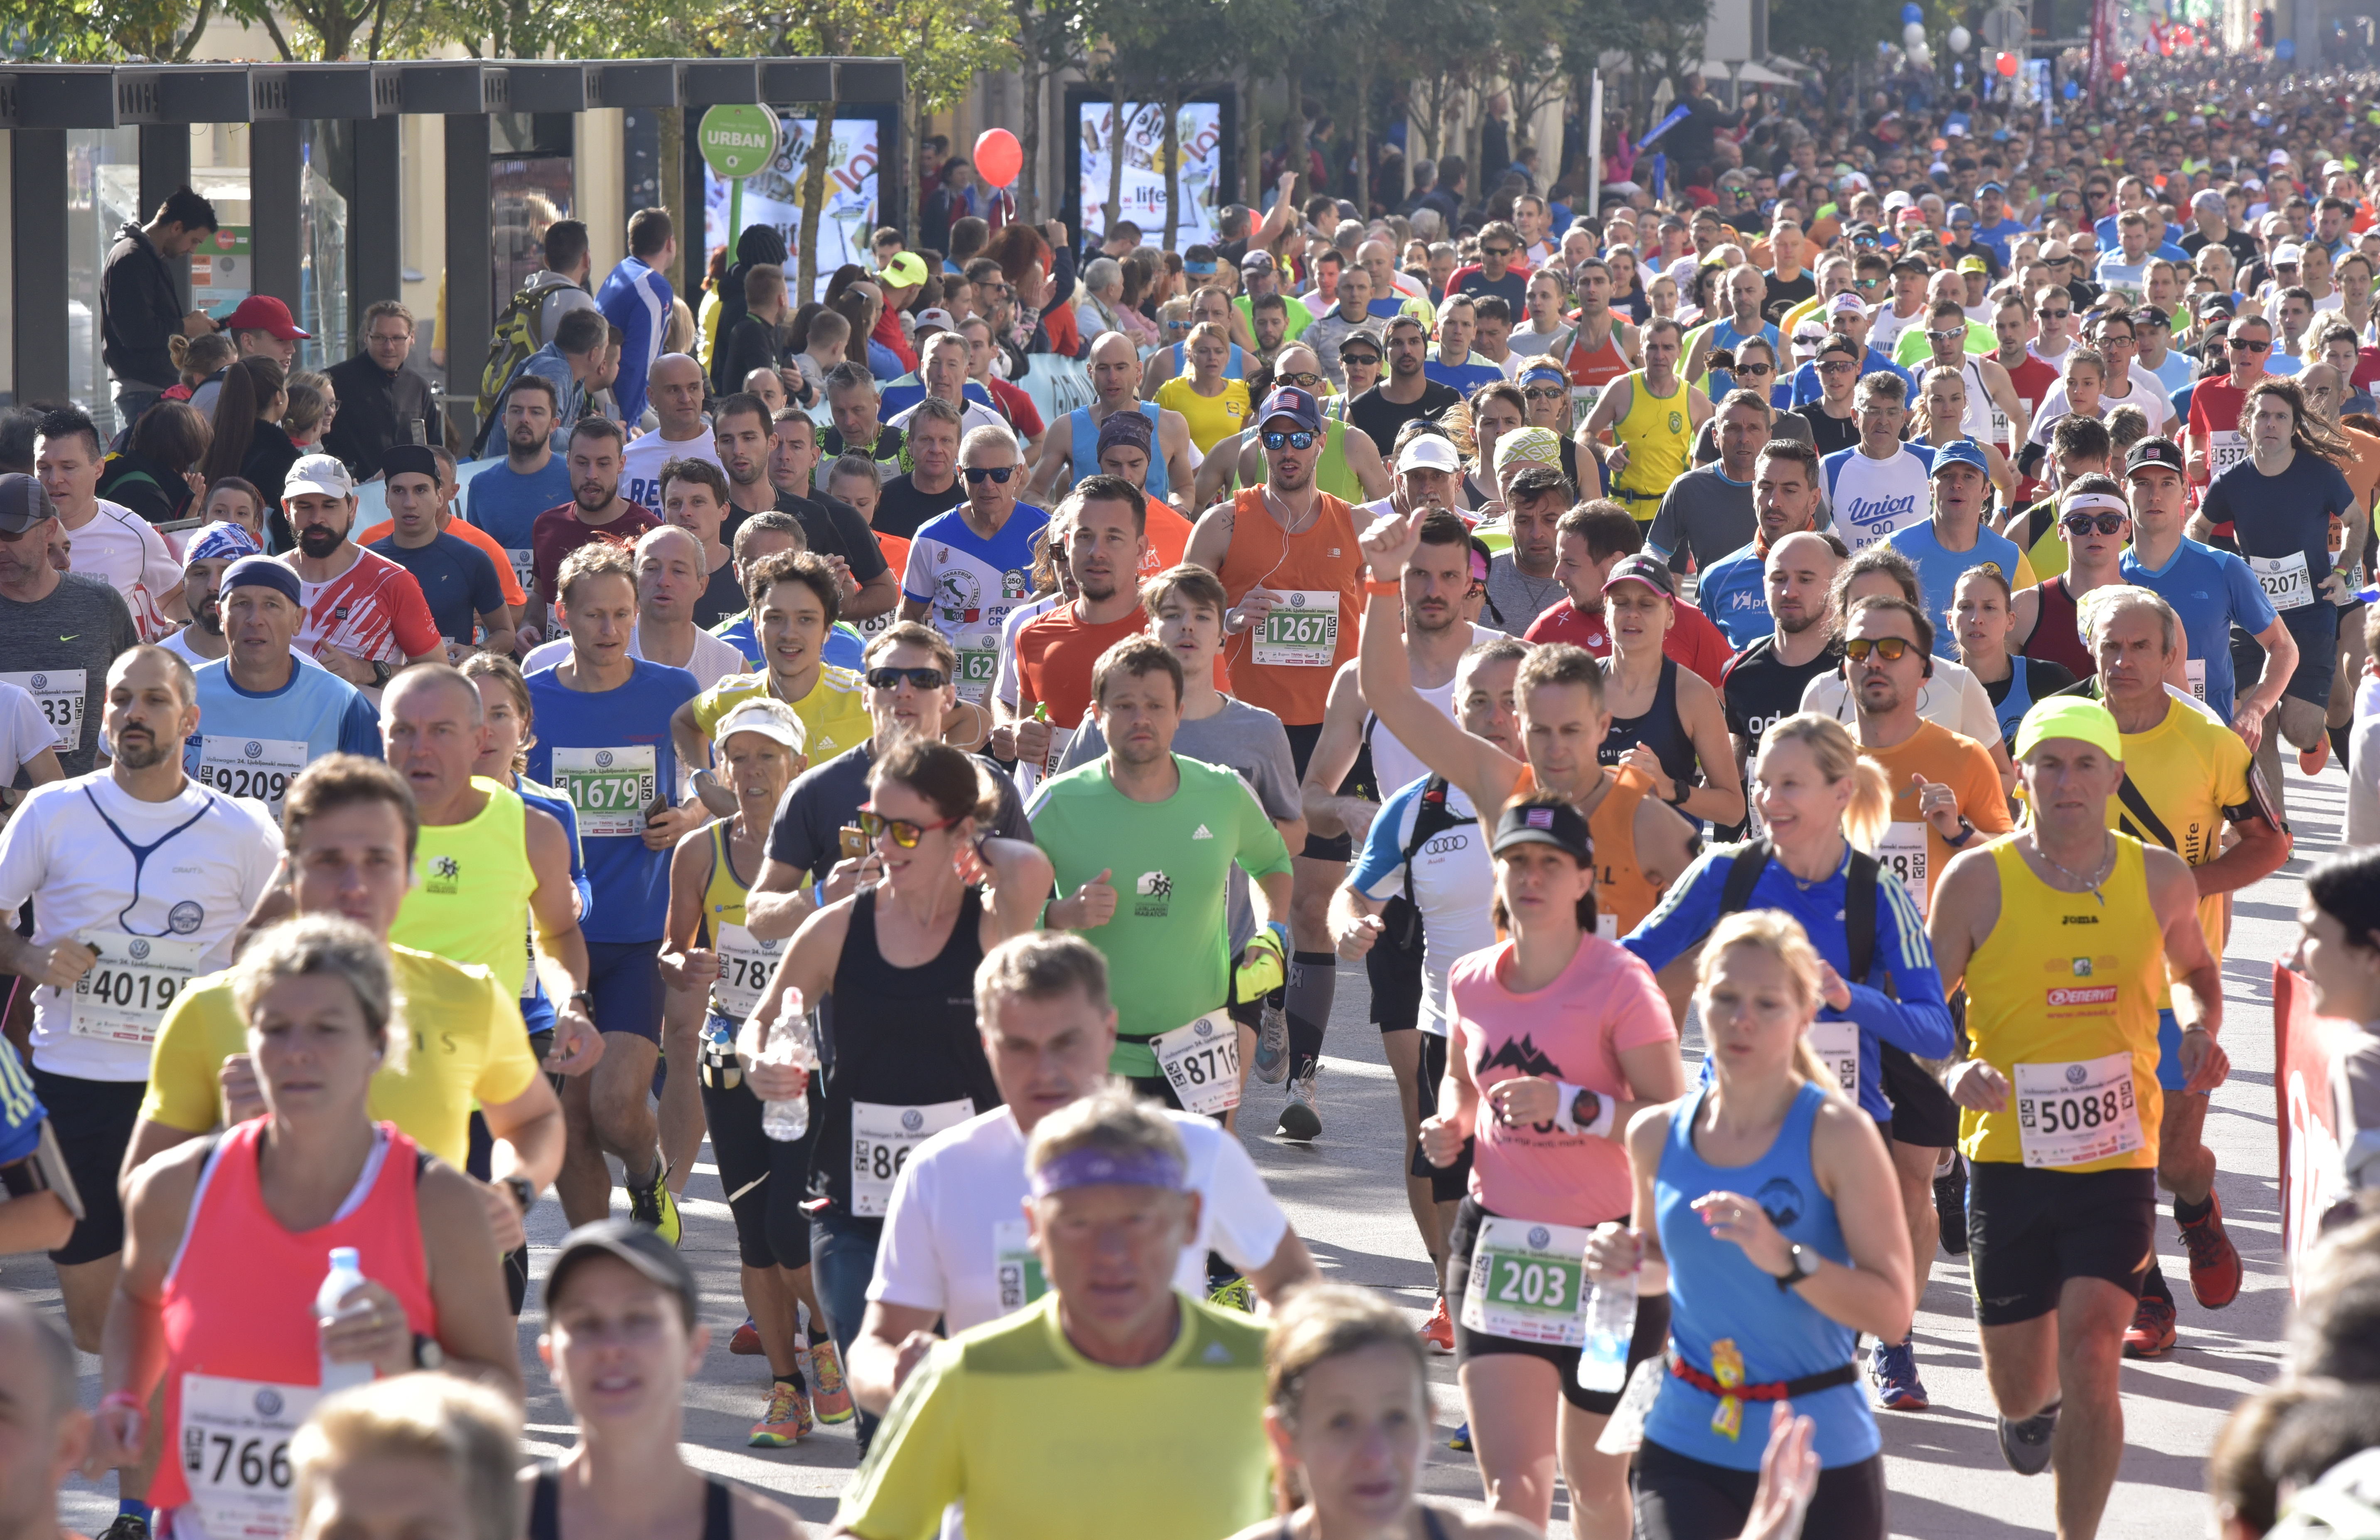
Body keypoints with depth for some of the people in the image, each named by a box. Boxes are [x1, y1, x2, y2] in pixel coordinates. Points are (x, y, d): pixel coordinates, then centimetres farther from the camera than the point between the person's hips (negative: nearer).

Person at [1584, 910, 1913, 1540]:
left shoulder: (1838, 1135, -10)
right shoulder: (1656, 1136, 3)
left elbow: (1893, 1312, -14)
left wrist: (1785, 1258, -27)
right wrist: (1623, 1263, -1)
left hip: (1818, 1450, -2)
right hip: (1686, 1442, 2)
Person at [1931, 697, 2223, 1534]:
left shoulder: (2160, 879, 1)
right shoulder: (1978, 881, -6)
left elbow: (2194, 968, 21)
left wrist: (2200, 1028, -1)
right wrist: (1956, 1070, -21)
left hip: (2117, 1159, 0)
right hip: (2008, 1158, 0)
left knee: (2090, 1358, -18)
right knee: (2018, 1390, 11)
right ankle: (2036, 1406, 50)